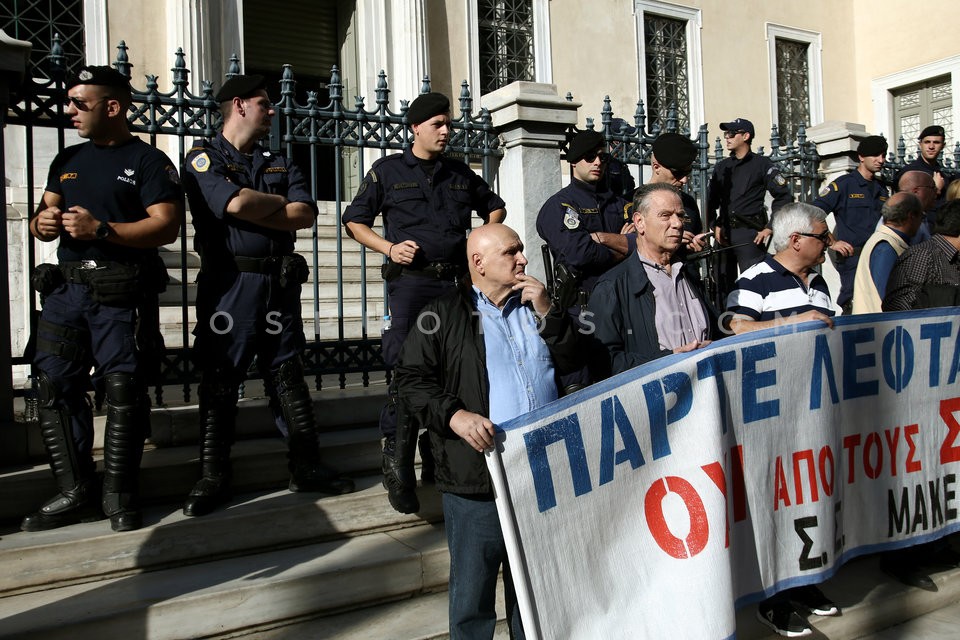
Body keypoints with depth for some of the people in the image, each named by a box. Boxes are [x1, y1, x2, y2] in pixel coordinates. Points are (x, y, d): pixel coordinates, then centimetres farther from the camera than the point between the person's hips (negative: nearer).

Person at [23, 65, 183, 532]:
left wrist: (101, 230, -17)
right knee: (55, 388, 4)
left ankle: (119, 494, 7)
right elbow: (45, 214, 22)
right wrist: (43, 222, -3)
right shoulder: (68, 160, 21)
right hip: (65, 288, 6)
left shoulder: (149, 161, 1)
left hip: (123, 295, -6)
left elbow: (167, 227, -10)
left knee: (123, 391, -4)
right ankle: (75, 494, 14)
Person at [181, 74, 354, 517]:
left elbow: (306, 215, 1)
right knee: (220, 382, 2)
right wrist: (280, 202, 0)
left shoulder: (279, 164, 18)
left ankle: (307, 468, 16)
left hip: (280, 284, 5)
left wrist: (252, 211, -10)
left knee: (288, 377, 9)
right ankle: (213, 476, 13)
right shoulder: (204, 157, 2)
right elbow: (236, 203, -17)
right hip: (229, 283, -4)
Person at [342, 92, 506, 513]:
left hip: (457, 282, 4)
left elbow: (495, 207, 32)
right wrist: (389, 247, -8)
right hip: (410, 279, -4)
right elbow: (354, 221, 8)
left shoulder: (460, 174, 18)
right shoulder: (388, 171, 8)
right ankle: (396, 457, -2)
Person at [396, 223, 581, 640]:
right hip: (477, 479, -4)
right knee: (473, 591, 7)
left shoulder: (534, 306, 16)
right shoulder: (444, 313, 0)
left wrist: (547, 312, -3)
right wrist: (454, 414, -20)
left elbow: (572, 364, 9)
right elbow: (411, 379, -5)